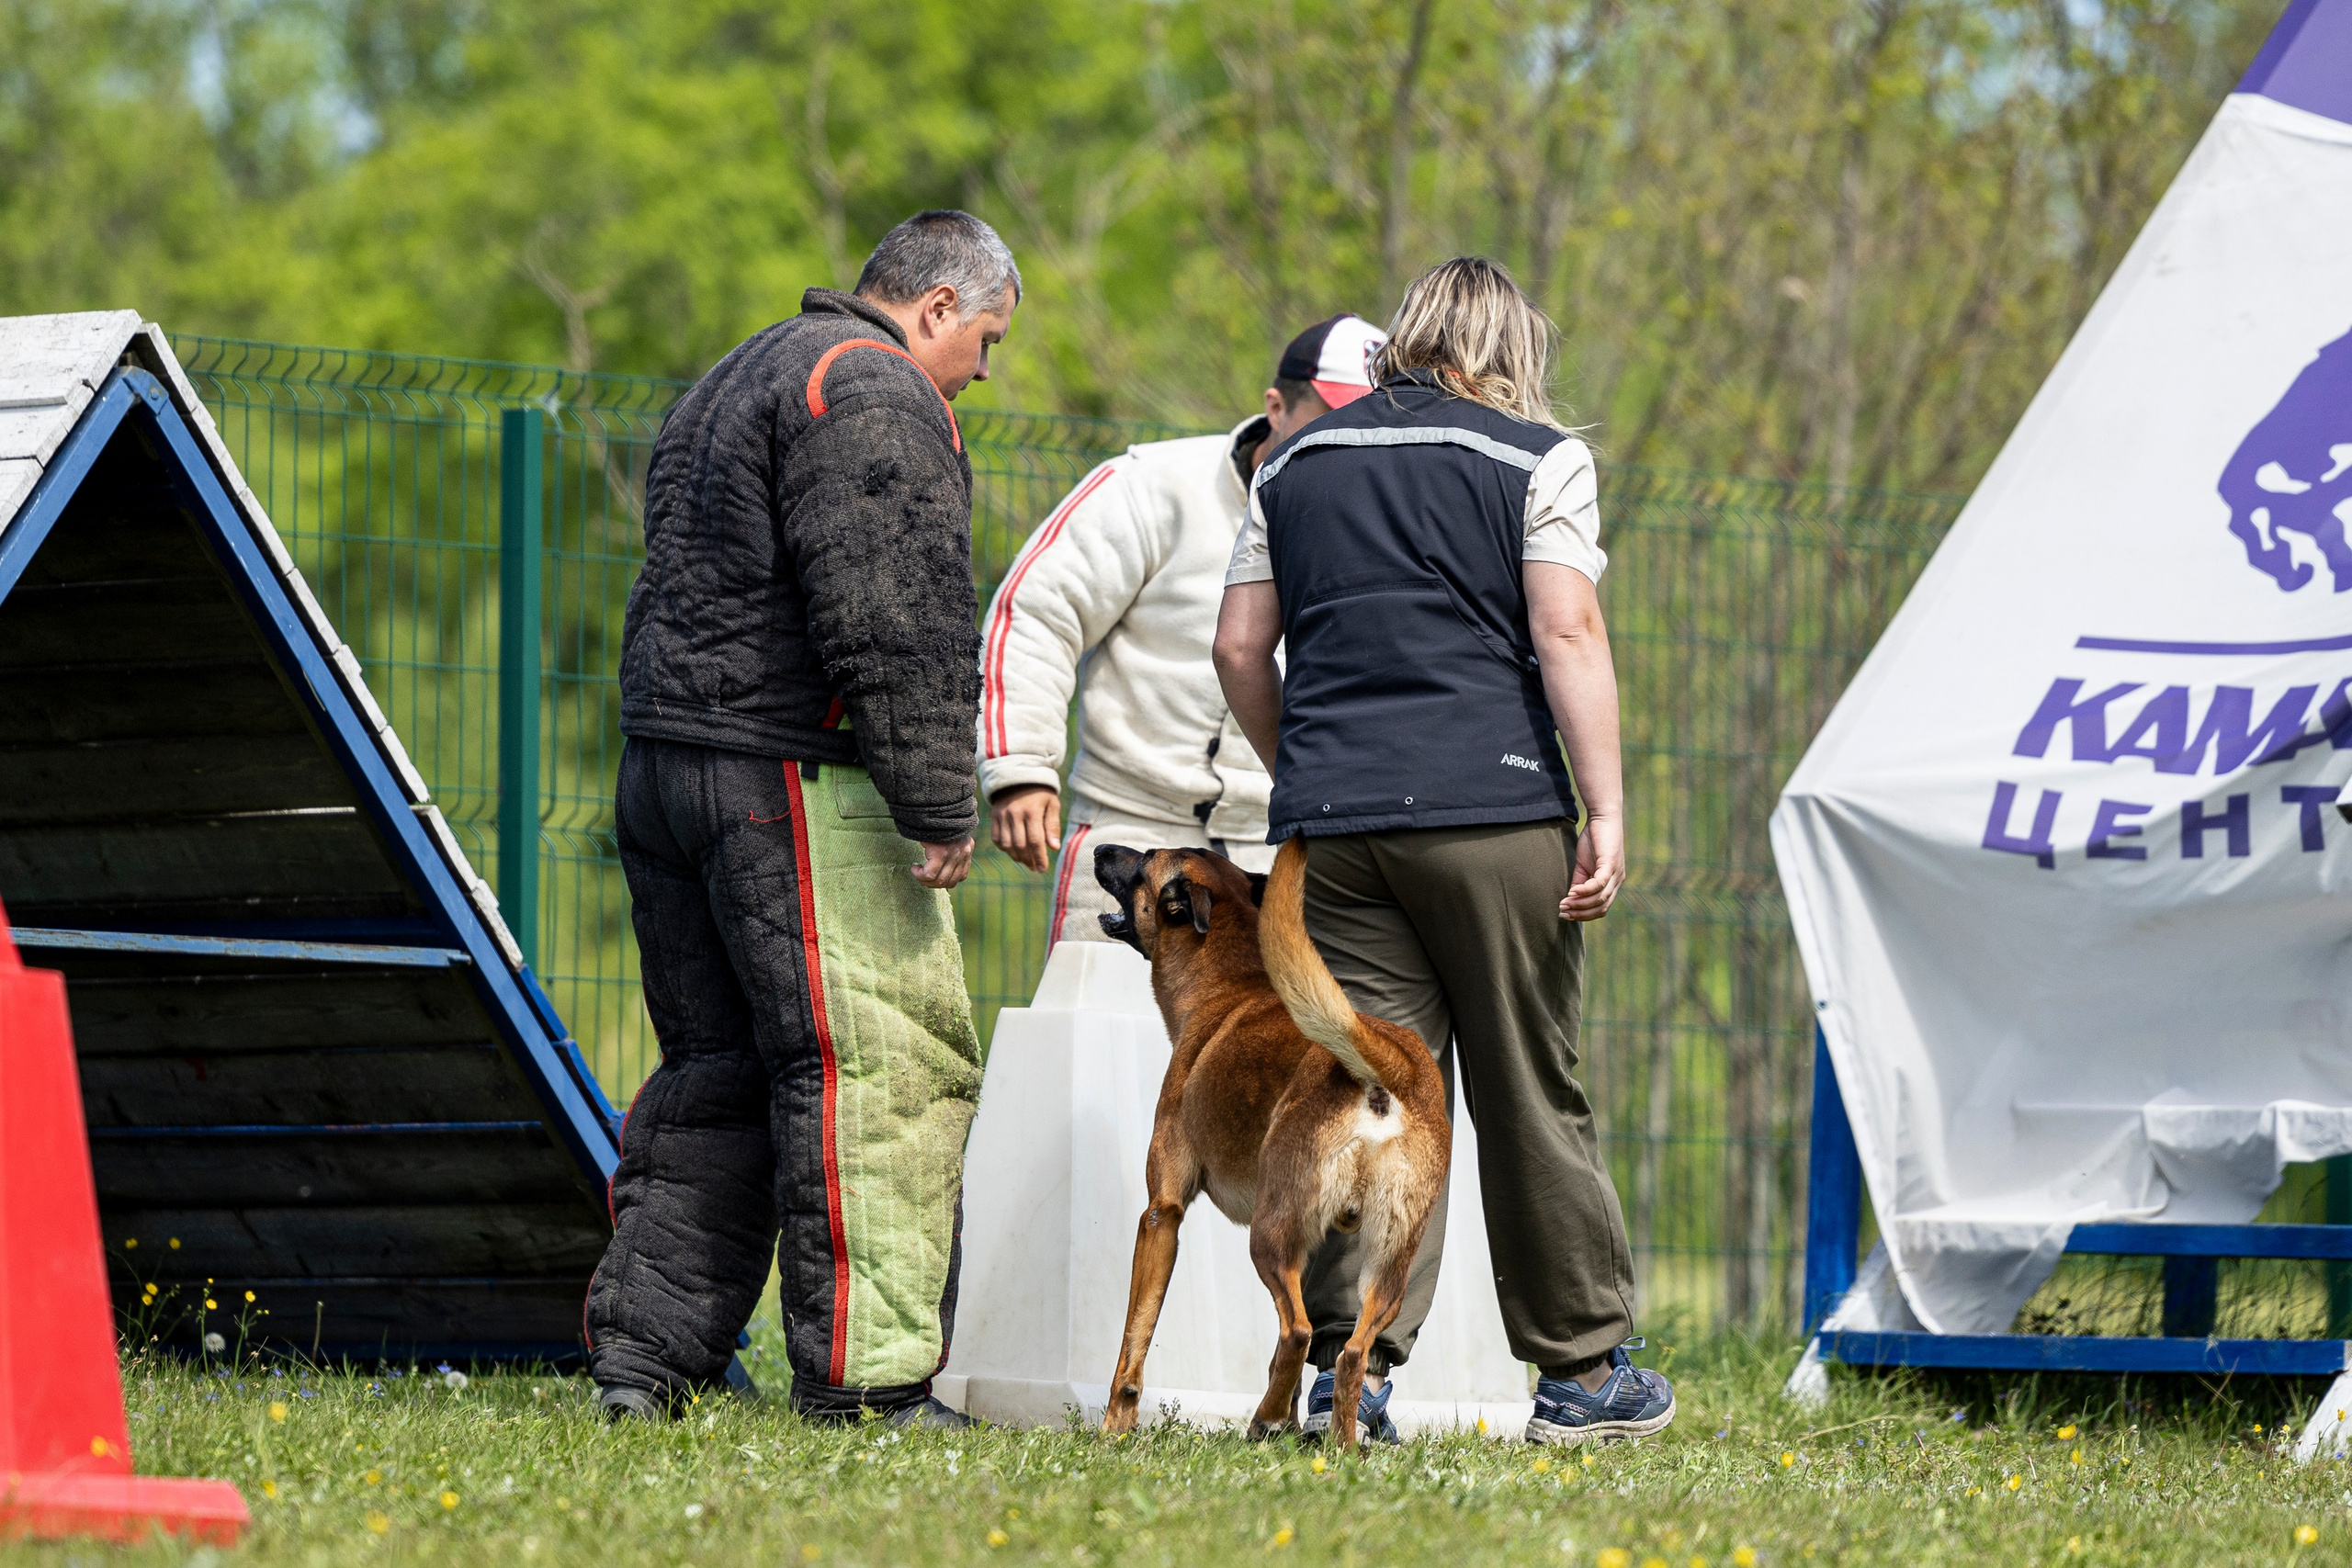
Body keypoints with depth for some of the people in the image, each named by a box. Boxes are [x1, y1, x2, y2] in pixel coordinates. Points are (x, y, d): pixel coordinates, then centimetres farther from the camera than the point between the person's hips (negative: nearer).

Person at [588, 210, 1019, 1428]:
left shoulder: (736, 381, 25)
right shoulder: (874, 392, -8)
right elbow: (889, 622, -18)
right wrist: (938, 807, -18)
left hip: (660, 765, 10)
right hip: (793, 778, -10)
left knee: (716, 1066, 14)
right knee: (878, 1066, -8)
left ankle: (640, 1359, 11)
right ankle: (865, 1380, -11)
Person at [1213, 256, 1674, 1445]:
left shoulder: (1296, 465, 17)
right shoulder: (1539, 459, 4)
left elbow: (1240, 647, 14)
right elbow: (1567, 634, -7)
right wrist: (1607, 810, -8)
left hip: (1330, 824, 3)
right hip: (1493, 812, -3)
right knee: (1531, 1097, 4)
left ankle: (1346, 1360, -7)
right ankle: (1580, 1372, 11)